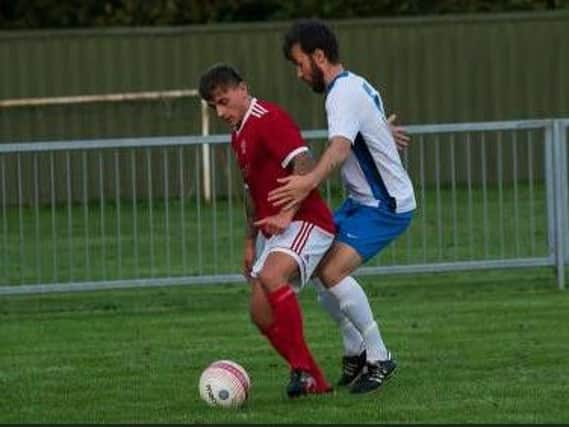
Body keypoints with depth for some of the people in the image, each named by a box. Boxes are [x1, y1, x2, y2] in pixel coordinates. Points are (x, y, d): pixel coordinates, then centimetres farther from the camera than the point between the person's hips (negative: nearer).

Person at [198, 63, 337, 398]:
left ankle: (303, 368, -26)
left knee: (271, 277, -33)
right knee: (261, 313, 3)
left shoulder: (269, 119, -12)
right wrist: (251, 241, 27)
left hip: (305, 221, -10)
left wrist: (287, 215, -30)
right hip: (271, 230, 10)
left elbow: (305, 166, -24)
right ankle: (314, 382, 13)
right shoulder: (239, 135, 19)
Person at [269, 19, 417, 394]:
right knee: (315, 265, 7)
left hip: (386, 207, -10)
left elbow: (340, 148, -41)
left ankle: (379, 358, -11)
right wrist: (386, 132, 53)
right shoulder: (357, 85, 9)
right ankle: (355, 353, 17)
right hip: (363, 201, 10)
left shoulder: (343, 94, -22)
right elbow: (383, 127, 30)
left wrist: (310, 182, -57)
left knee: (333, 272, -23)